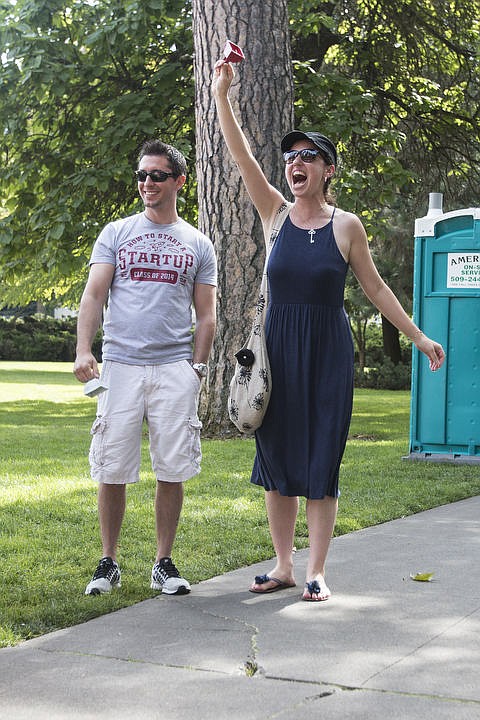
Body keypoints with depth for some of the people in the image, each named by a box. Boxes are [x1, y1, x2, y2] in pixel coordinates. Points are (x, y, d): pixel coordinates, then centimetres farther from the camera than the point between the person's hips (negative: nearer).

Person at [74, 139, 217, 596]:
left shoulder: (198, 245, 12)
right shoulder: (116, 233, 10)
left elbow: (205, 315, 12)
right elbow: (94, 294, 1)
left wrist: (198, 366, 0)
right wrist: (83, 350, -13)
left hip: (175, 368, 1)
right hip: (121, 364, 0)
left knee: (171, 472, 0)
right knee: (112, 471, -1)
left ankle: (164, 564, 13)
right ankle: (108, 564, 13)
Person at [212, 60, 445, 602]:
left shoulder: (346, 226, -1)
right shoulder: (275, 213, 3)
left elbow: (375, 288, 6)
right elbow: (241, 156, -7)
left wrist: (419, 337, 6)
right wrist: (221, 94, -16)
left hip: (327, 352, -2)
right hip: (278, 348, 2)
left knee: (321, 461, 0)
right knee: (276, 456, 7)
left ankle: (316, 572, 9)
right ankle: (283, 566, 18)